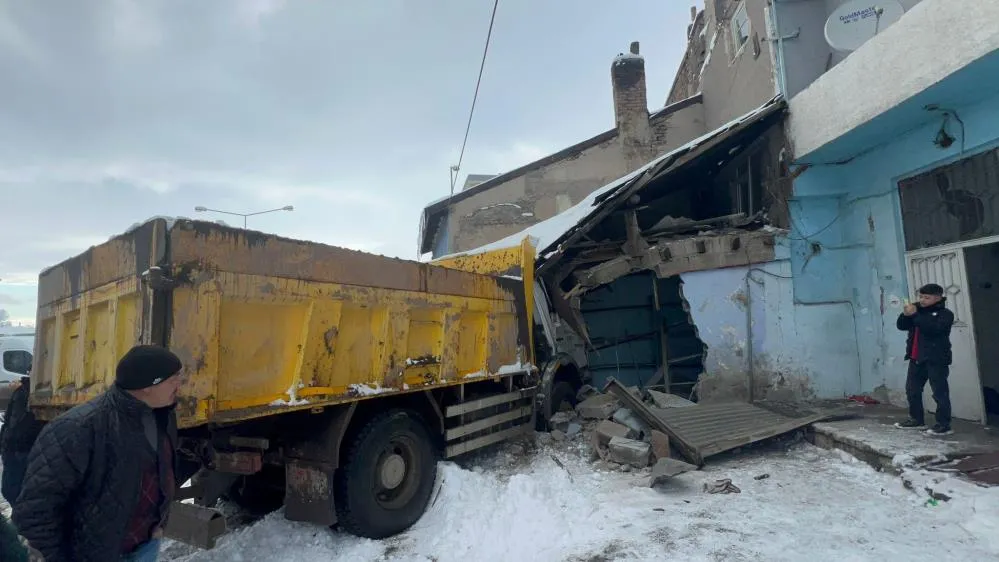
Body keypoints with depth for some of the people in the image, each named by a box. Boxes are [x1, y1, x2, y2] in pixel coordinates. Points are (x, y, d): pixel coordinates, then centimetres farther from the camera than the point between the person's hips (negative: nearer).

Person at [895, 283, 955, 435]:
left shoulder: (945, 314, -6)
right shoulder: (918, 310, 14)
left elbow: (933, 328, -24)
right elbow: (901, 326, 8)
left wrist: (915, 314, -24)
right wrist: (906, 314, -10)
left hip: (936, 360, -7)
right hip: (916, 359, 7)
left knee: (940, 393, -4)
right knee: (912, 390, 12)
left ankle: (944, 425, 2)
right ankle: (917, 420, 23)